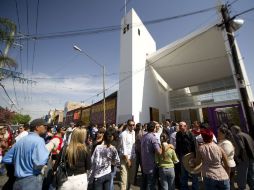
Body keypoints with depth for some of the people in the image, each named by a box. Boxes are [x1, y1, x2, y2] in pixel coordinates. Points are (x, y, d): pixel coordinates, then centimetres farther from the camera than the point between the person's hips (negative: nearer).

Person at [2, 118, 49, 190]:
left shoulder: (20, 141, 6)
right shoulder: (38, 140, -18)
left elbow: (6, 159, 15)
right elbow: (40, 163, -27)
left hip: (18, 181, 7)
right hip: (32, 181, -7)